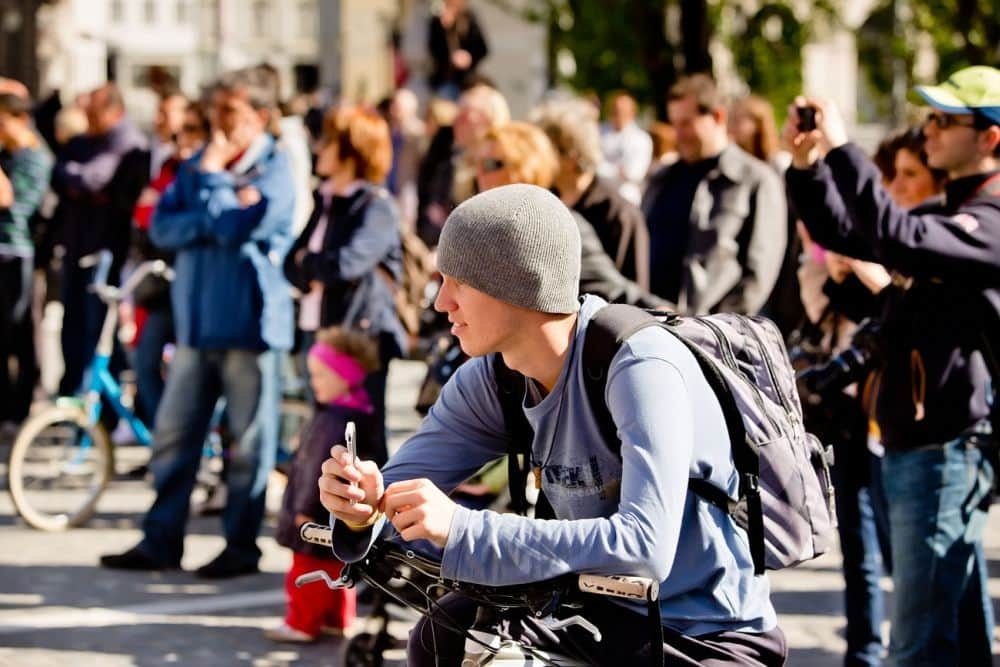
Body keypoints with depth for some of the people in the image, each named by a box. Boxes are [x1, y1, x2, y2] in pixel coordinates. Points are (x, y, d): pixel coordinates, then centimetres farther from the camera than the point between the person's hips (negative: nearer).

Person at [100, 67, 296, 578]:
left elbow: (238, 225, -19)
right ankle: (160, 541, 13)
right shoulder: (197, 165, 14)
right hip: (197, 319, 6)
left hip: (248, 322, -6)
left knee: (249, 441, 1)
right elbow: (162, 227, 3)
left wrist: (213, 176, -10)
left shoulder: (275, 170, -5)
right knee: (173, 434, 7)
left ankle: (241, 546, 9)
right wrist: (212, 220, -12)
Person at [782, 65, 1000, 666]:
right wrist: (808, 165, 3)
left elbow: (900, 239, -30)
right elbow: (842, 232, 20)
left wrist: (843, 150, -27)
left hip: (946, 448, -10)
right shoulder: (944, 214, 17)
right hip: (915, 441, 10)